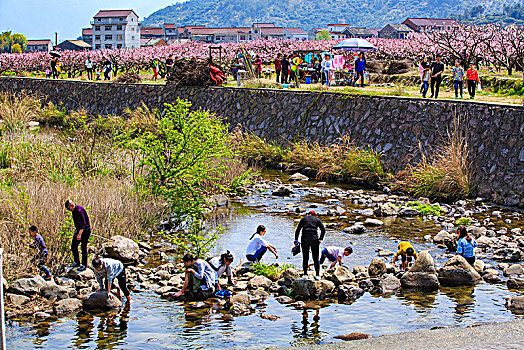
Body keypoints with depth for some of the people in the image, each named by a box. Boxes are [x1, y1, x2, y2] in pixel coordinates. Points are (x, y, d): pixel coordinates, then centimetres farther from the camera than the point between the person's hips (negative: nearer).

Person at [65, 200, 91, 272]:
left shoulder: (79, 211, -24)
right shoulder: (74, 210, 5)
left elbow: (83, 224, -26)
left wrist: (79, 234, -30)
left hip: (85, 230, -9)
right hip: (78, 230, 9)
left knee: (84, 248, -4)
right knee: (73, 246, 8)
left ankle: (84, 265, 5)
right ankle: (77, 263, 20)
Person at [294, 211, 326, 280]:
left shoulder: (303, 219, 16)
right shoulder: (317, 219, 14)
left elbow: (298, 230, 8)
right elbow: (323, 230, 2)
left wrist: (296, 240, 9)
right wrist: (320, 239, 9)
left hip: (305, 239, 1)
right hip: (314, 240, -1)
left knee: (305, 258, 9)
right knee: (316, 258, 6)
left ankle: (305, 274, 7)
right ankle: (317, 275, 4)